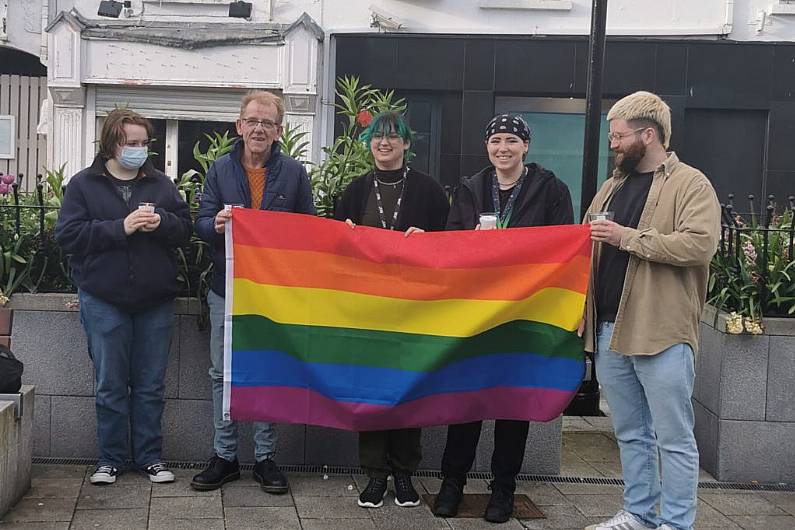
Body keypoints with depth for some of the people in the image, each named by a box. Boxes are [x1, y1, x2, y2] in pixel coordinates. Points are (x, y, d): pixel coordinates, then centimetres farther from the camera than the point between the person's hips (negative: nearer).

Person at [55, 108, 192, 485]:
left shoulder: (161, 184, 9)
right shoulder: (83, 184, 1)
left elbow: (185, 229, 7)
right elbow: (68, 235, -9)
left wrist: (161, 222, -15)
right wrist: (120, 227, -18)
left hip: (155, 302, 2)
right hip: (105, 301, -2)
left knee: (151, 386, 9)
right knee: (111, 386, 5)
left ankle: (149, 457, 19)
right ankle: (110, 459, 17)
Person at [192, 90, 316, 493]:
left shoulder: (294, 173, 3)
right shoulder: (221, 169, 4)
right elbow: (201, 223, 3)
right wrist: (216, 224, -21)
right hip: (226, 288, 1)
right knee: (223, 373, 6)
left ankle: (266, 458, 15)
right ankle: (224, 456, 16)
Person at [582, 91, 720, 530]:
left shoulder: (690, 184, -5)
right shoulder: (613, 187, 17)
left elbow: (700, 244, -20)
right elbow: (589, 244, 27)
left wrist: (628, 237, -19)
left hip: (662, 332, -7)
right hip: (610, 329, 7)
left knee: (673, 436, 0)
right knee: (630, 433, 16)